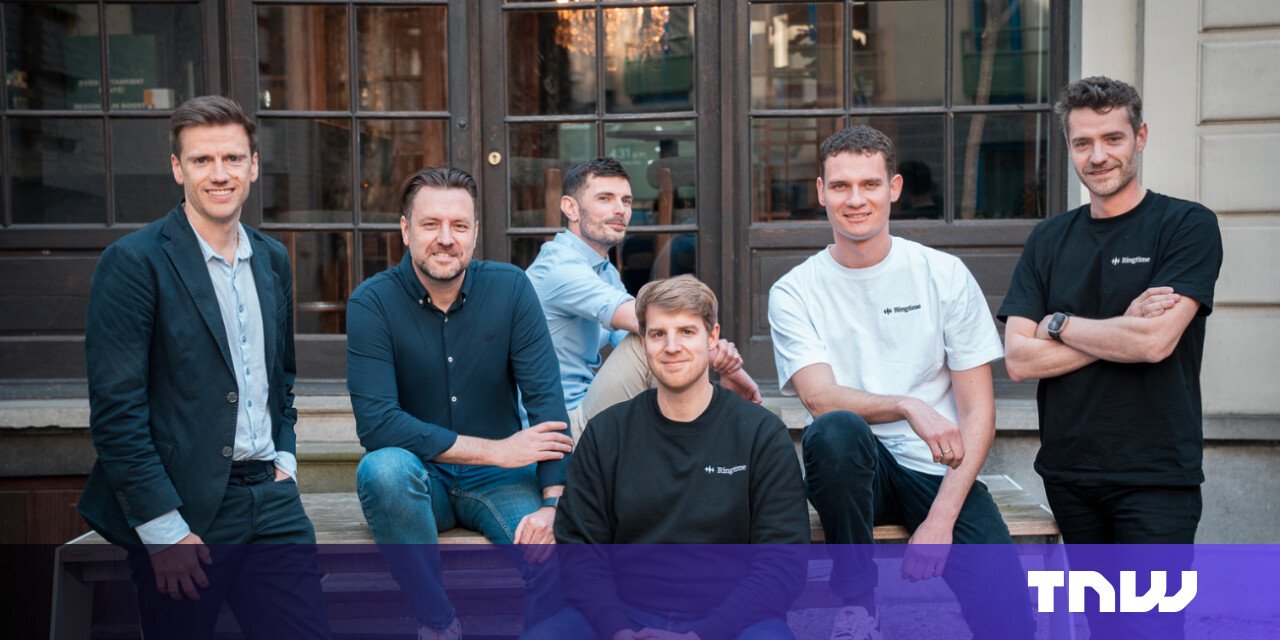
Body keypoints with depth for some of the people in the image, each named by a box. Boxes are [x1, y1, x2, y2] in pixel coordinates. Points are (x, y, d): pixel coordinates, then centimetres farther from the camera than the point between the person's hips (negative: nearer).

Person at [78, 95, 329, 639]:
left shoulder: (272, 259, 11)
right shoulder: (134, 262, -8)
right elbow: (115, 409, -12)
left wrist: (284, 461, 9)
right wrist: (164, 529, -14)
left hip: (269, 500, 5)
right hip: (184, 513, -5)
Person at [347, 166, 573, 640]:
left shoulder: (510, 288, -5)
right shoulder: (372, 303, -11)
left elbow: (546, 397, -10)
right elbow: (375, 423, -20)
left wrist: (552, 504, -23)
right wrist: (495, 450, -20)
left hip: (501, 479, 0)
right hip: (420, 479, 0)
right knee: (382, 468, -35)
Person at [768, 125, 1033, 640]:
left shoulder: (945, 275, 2)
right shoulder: (794, 293, 1)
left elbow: (978, 409, -1)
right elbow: (821, 398, -13)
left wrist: (942, 518, -12)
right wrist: (910, 407, -31)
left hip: (939, 473, -1)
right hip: (857, 472, 1)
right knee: (836, 429, -36)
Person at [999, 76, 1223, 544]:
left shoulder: (1189, 225, -5)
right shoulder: (1049, 240, 7)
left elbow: (1155, 342, -18)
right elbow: (1019, 360, -3)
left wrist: (1059, 324, -5)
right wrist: (1124, 327, -11)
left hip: (1157, 475, -4)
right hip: (1066, 471, 4)